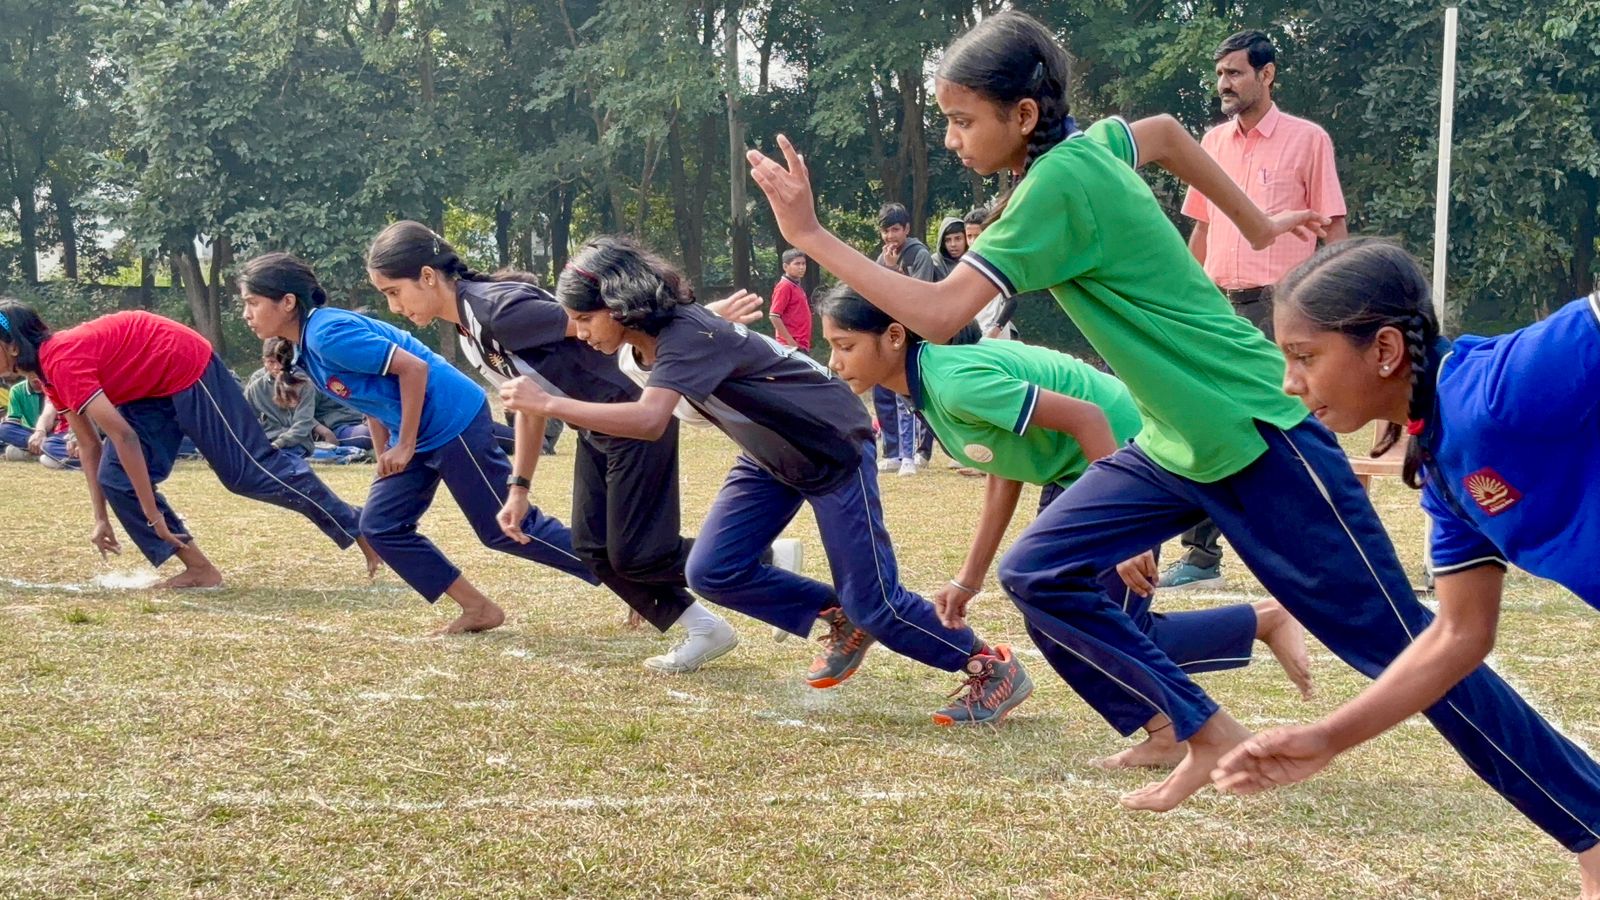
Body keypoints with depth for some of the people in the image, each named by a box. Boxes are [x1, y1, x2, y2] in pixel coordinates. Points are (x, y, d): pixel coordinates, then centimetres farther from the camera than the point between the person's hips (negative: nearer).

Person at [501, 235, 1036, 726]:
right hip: (772, 458, 9)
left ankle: (992, 668, 9)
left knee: (872, 601, -10)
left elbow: (649, 422, -46)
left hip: (833, 449, -9)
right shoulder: (653, 340, -2)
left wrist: (547, 404, -41)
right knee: (712, 572, -5)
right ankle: (841, 621, 12)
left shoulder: (685, 335, -30)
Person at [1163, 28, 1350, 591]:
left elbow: (1334, 229, -2)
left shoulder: (1307, 140, -1)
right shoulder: (1213, 142, 14)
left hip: (1281, 306, -5)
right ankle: (1201, 556, 9)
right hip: (1221, 307, 5)